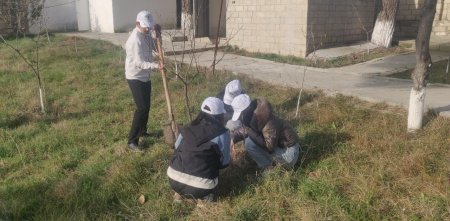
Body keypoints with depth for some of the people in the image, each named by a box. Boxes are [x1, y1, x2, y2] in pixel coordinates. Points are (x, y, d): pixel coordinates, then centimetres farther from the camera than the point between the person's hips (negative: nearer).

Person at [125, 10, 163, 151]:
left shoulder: (146, 35, 3)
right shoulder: (135, 39, -25)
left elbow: (155, 46, 19)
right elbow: (139, 63, -29)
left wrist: (157, 32, 2)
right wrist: (156, 66, -42)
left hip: (145, 77, 9)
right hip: (135, 78, -9)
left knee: (146, 106, 18)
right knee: (142, 108, -13)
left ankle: (142, 131, 38)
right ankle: (132, 141, -8)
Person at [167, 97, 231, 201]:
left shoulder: (187, 129, 10)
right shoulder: (222, 133, -3)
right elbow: (224, 163, 5)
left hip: (174, 180, 4)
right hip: (200, 186, -3)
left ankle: (180, 192, 18)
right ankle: (204, 195, 9)